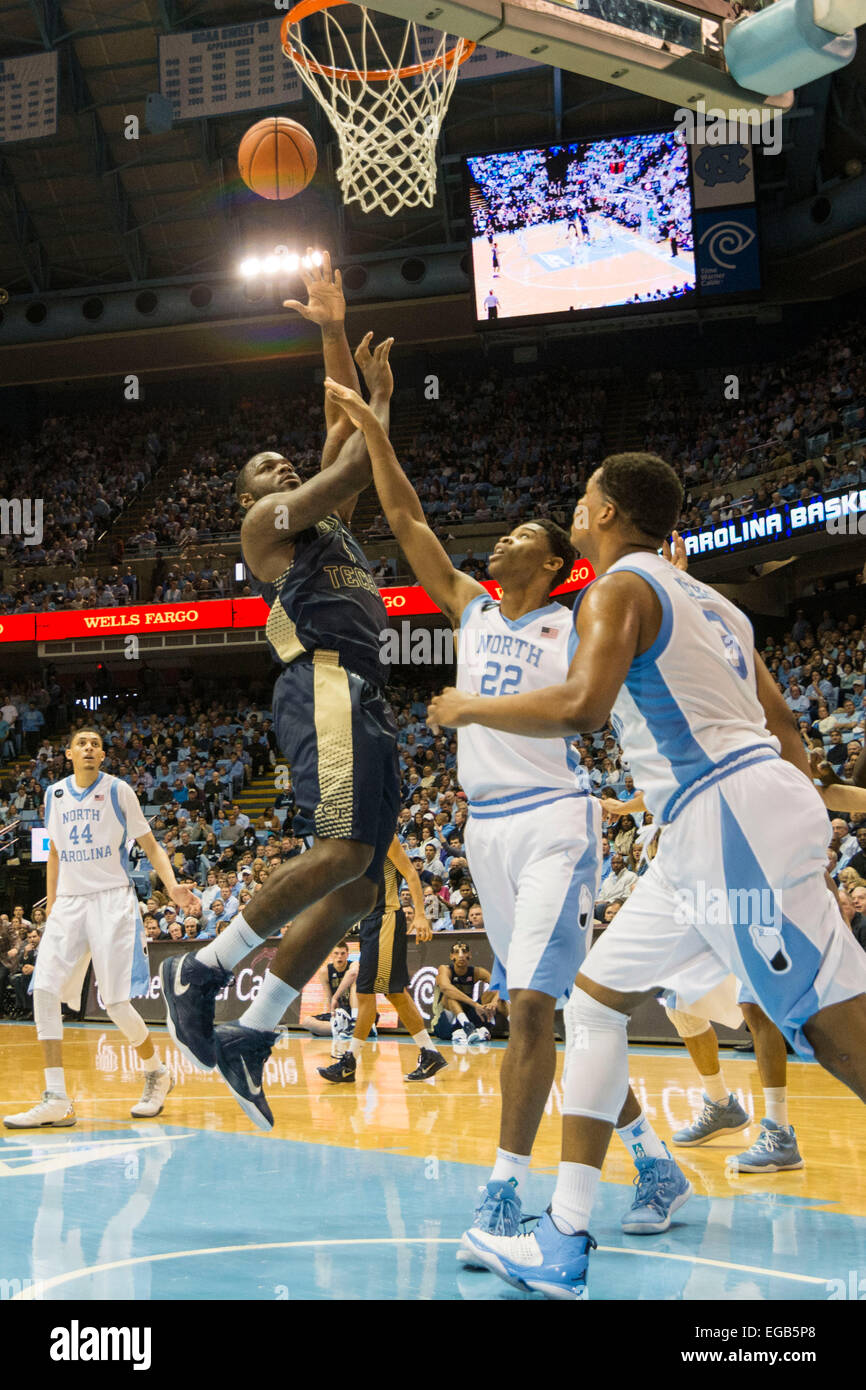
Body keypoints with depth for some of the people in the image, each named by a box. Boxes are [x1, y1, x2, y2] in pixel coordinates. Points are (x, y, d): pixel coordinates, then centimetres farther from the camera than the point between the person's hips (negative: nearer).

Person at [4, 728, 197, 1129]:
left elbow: (149, 844, 3)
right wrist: (51, 906, 16)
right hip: (69, 901, 4)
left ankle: (157, 1073, 16)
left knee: (115, 1002, -10)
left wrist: (171, 885, -13)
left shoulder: (118, 790, 0)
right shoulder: (54, 794, 12)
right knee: (44, 991, -12)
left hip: (112, 900, -4)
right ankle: (56, 1100, -8)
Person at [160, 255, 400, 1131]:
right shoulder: (266, 521, 8)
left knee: (357, 885, 0)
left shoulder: (325, 515, 31)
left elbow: (344, 430, 31)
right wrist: (382, 399, 10)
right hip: (325, 687, -9)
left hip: (365, 698, 9)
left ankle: (250, 1040, 1)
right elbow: (353, 468, -4)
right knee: (341, 854, -25)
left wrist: (334, 331, 29)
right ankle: (201, 970, -11)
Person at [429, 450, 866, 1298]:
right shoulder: (704, 601, 22)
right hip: (711, 838, 10)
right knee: (596, 998, 12)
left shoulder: (619, 587, -6)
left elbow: (580, 706, -24)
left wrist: (471, 709, -9)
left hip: (734, 823, -10)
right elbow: (785, 732, 22)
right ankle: (564, 1245, 14)